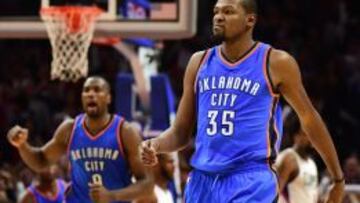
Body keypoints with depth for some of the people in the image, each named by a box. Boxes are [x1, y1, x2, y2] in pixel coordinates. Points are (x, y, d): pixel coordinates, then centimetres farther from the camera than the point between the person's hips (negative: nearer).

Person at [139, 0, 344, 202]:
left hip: (251, 182, -6)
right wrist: (155, 145, -8)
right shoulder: (200, 62, 11)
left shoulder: (275, 63, -2)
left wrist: (338, 179, 12)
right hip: (203, 180, 6)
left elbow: (308, 117, 8)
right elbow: (180, 132, 15)